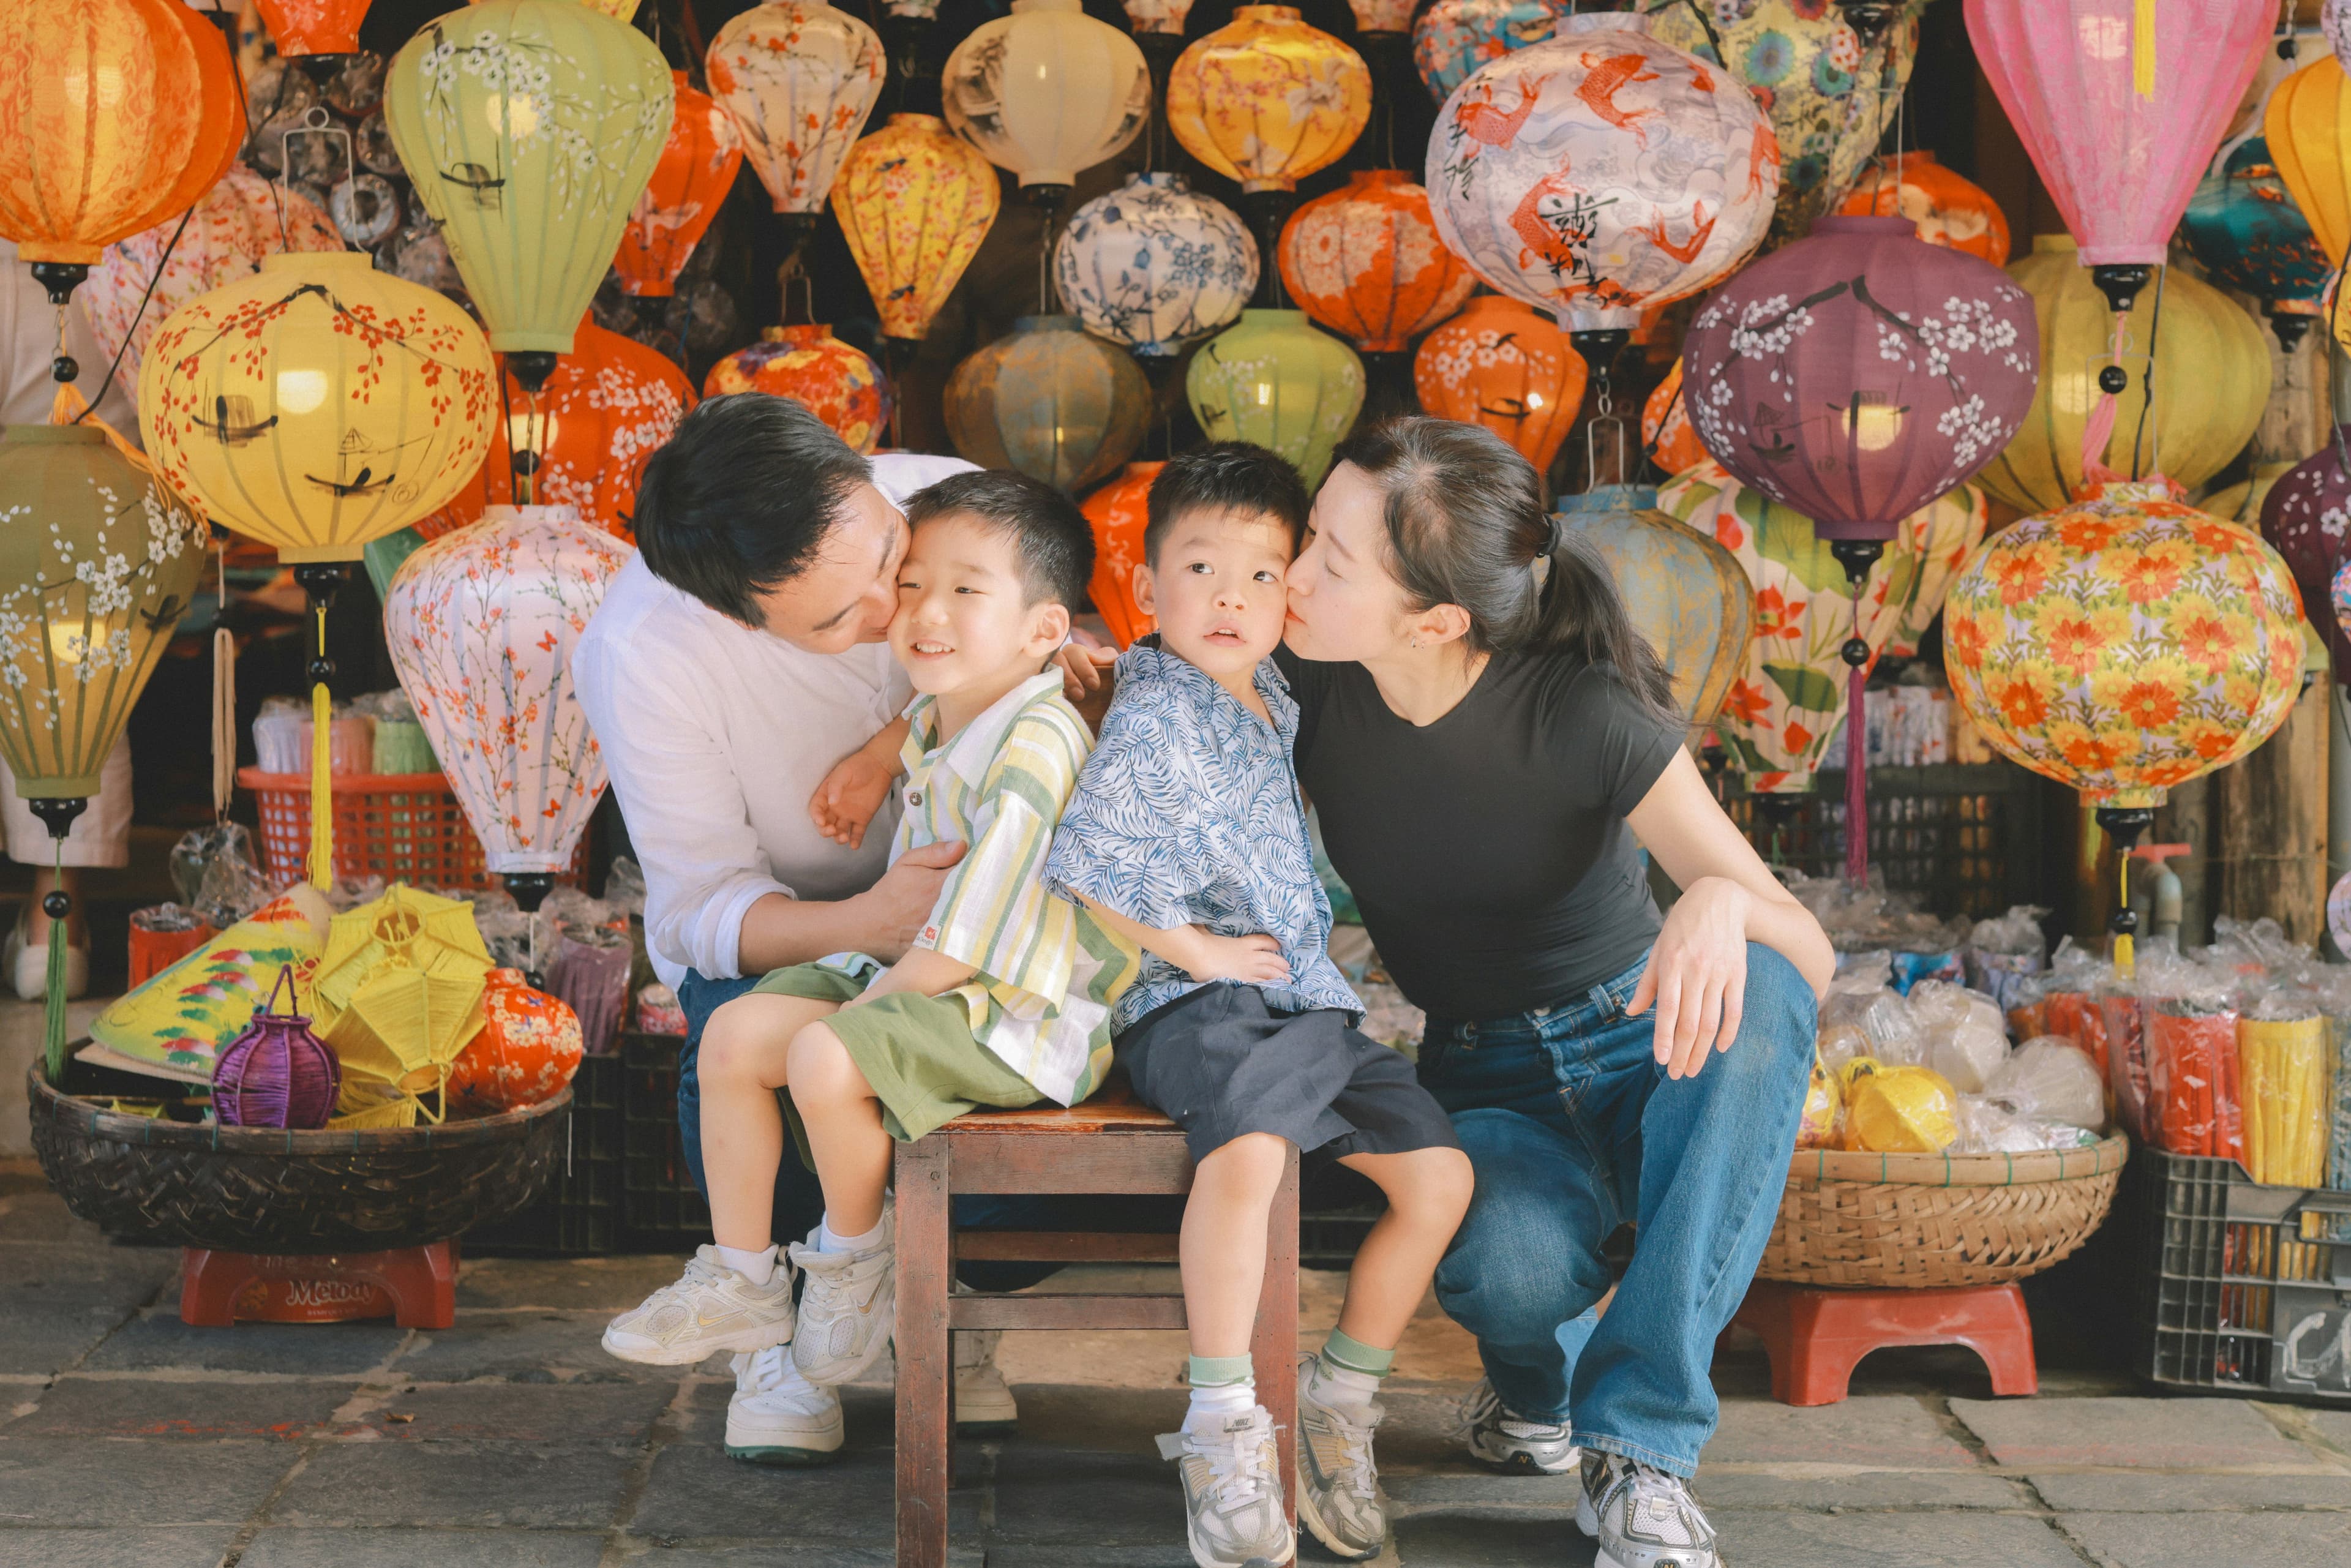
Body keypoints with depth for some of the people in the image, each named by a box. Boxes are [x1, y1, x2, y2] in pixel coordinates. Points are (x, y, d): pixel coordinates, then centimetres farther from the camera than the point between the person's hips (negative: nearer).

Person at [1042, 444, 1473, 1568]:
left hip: (1310, 1006, 8)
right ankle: (1222, 1431, -27)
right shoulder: (1156, 717, -10)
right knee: (1249, 1143, -35)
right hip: (1190, 1008, -8)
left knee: (1438, 1172, -5)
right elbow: (1079, 869, -14)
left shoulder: (1272, 698, 14)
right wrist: (1196, 950, -9)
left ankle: (1342, 1401, 9)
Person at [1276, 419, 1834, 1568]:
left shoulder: (1584, 717, -20)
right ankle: (1537, 1385, 5)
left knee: (1761, 995, -37)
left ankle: (1639, 1441, -28)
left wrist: (1720, 899, -44)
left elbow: (1812, 956, -20)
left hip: (1650, 1050, -1)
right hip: (1486, 1084, 1)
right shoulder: (1309, 698, -11)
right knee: (1506, 1264, -36)